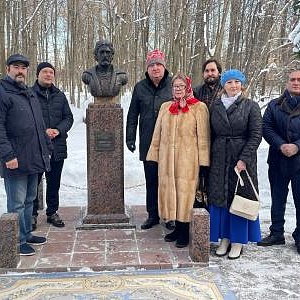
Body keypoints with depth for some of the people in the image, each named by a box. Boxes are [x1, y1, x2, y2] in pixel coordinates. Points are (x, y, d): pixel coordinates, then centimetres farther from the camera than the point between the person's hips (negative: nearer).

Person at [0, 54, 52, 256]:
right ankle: (18, 242, 12)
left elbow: (40, 125, 23)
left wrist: (47, 148, 19)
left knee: (29, 200, 17)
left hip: (34, 159, 8)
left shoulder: (30, 94, 18)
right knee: (17, 203, 1)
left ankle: (26, 234, 30)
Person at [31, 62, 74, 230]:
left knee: (54, 183, 13)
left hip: (57, 146, 4)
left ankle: (52, 212, 26)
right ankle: (32, 214, 18)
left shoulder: (60, 96, 12)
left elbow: (69, 118, 11)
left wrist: (58, 130, -8)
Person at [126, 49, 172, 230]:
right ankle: (153, 214, 22)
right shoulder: (140, 88, 7)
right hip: (148, 143, 2)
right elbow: (133, 115, 11)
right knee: (151, 180, 9)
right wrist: (130, 138, 6)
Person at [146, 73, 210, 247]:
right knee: (169, 191, 8)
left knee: (185, 193, 0)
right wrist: (154, 155, 11)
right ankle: (177, 228, 23)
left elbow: (203, 136, -5)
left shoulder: (199, 107, -2)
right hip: (167, 159, 5)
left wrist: (203, 160, -8)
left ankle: (185, 232, 13)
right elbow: (158, 133, 15)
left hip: (188, 159, -5)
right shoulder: (165, 107, 13)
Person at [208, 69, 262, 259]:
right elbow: (211, 135, 10)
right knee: (220, 198, 7)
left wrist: (244, 159, -17)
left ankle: (238, 242, 16)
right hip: (219, 160, 3)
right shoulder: (215, 107, 8)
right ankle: (224, 238, 21)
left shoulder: (251, 106, -2)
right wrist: (208, 160, 4)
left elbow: (256, 135, -8)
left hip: (243, 160, -3)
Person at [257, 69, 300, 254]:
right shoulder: (275, 105, 7)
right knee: (277, 199, 13)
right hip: (278, 160, 3)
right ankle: (277, 233, 27)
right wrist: (281, 145, -13)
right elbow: (266, 127, 0)